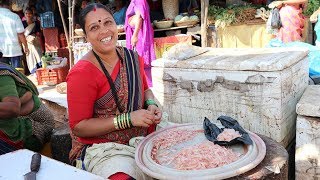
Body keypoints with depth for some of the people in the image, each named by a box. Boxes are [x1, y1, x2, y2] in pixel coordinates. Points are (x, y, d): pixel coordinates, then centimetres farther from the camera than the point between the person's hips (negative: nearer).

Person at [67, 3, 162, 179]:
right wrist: (128, 119, -20)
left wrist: (151, 104, -4)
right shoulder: (81, 73, -15)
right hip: (102, 147, -5)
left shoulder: (132, 58, 4)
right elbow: (78, 127, -13)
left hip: (143, 138, 6)